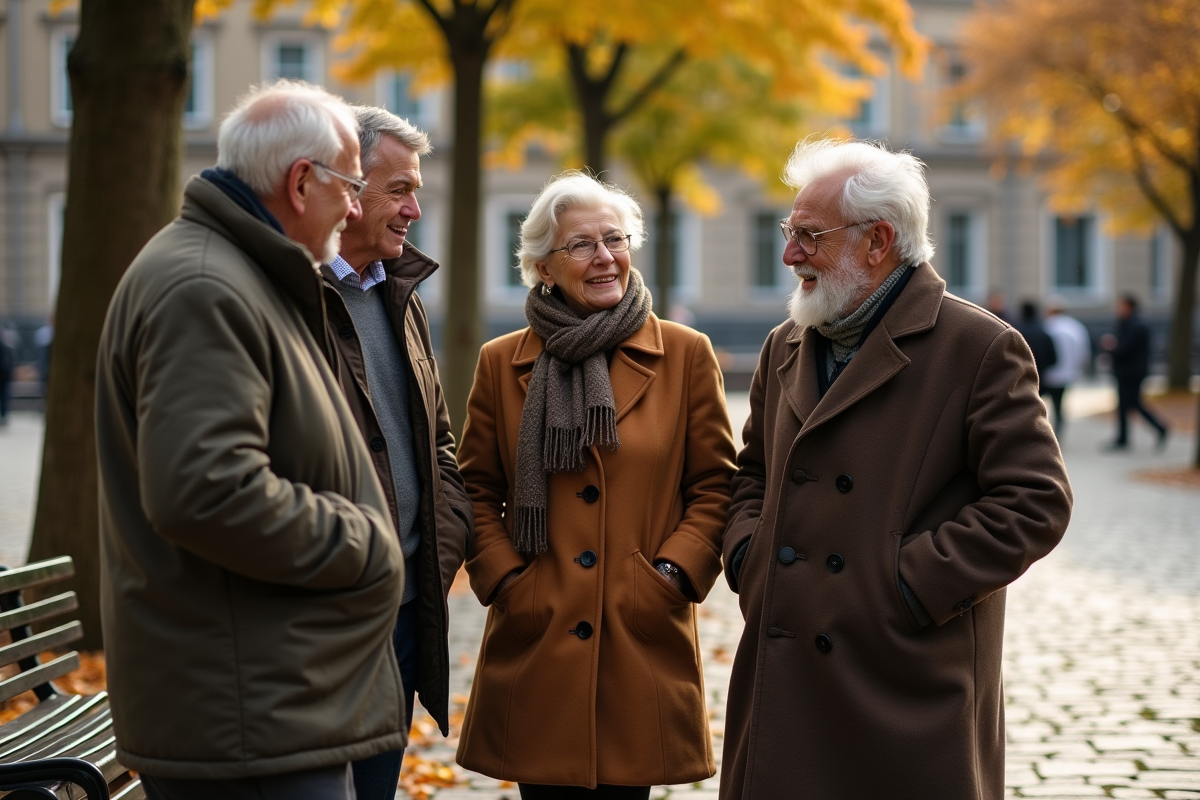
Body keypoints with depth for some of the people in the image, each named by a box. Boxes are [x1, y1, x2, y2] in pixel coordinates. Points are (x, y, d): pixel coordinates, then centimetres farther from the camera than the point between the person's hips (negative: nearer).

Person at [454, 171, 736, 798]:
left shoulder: (686, 356, 5)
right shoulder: (501, 364, 8)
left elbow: (716, 486, 6)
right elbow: (477, 491, 11)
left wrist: (672, 574, -6)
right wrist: (503, 580, -1)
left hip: (644, 644, -1)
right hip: (535, 644, 1)